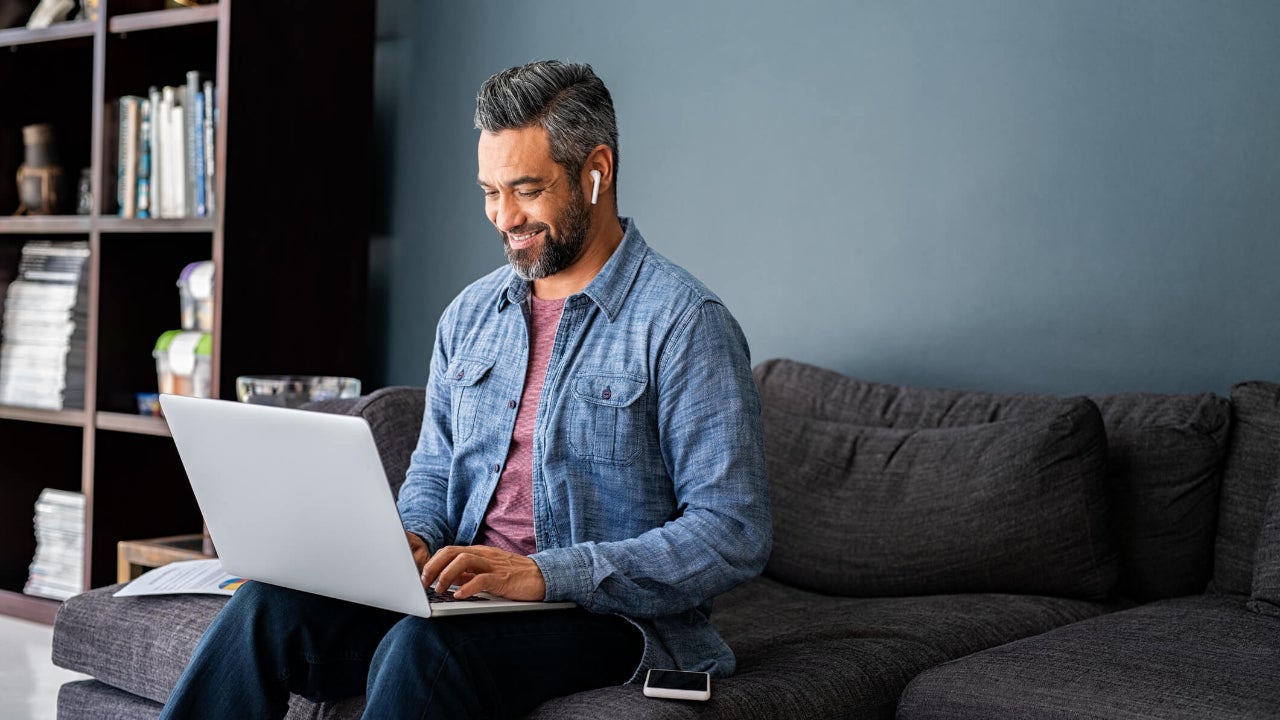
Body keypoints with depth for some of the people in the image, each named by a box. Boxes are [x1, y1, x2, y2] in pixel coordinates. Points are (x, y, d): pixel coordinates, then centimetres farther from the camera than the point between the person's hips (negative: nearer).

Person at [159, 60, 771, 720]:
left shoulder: (684, 323, -10)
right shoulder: (469, 314, 13)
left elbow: (734, 534, -15)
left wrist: (543, 574, -24)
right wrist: (413, 539, -4)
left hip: (610, 614, -6)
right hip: (465, 588, 6)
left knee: (423, 648, -34)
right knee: (268, 606, -18)